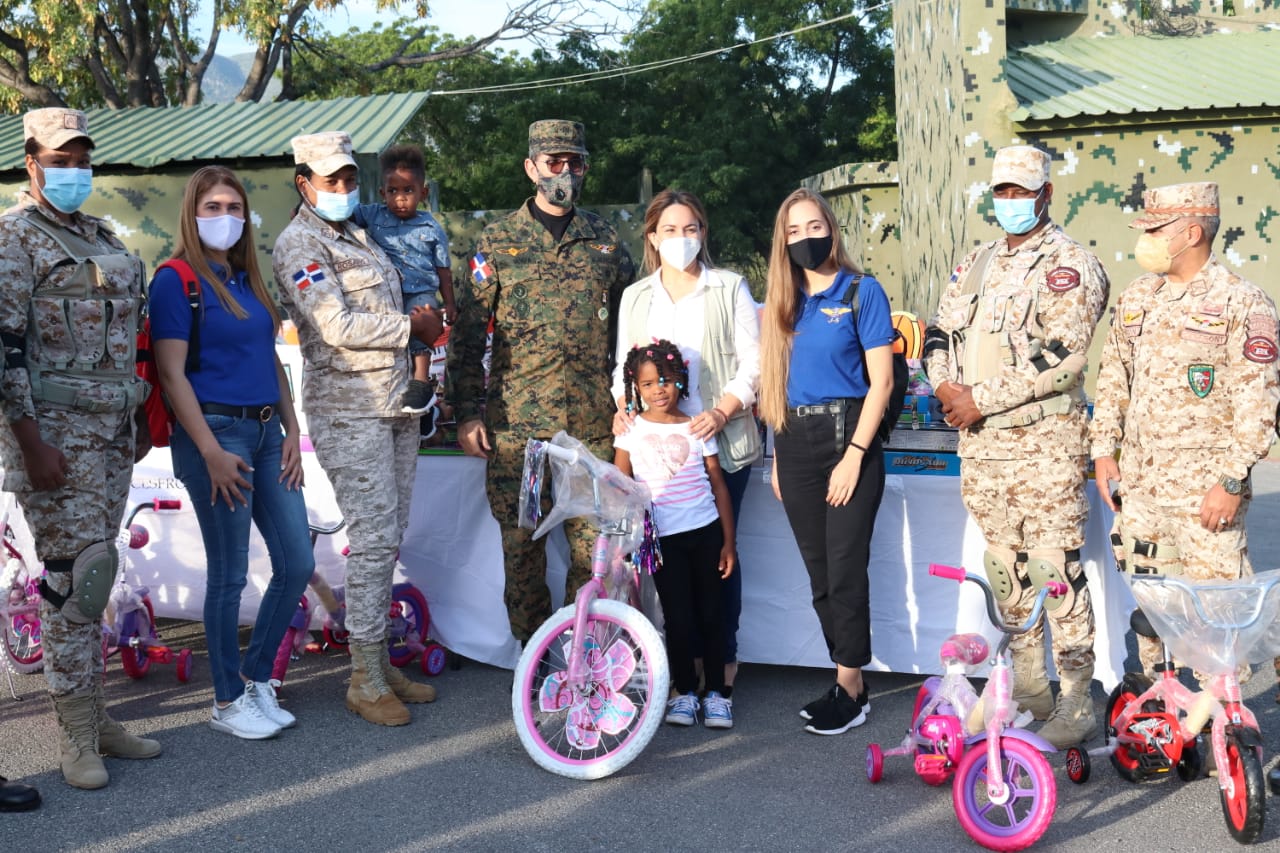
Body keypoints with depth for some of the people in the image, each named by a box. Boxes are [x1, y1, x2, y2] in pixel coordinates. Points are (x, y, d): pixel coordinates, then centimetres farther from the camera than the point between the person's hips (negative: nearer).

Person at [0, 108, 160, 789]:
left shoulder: (104, 238, 17)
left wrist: (139, 419, 19)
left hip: (113, 428, 7)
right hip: (56, 429, -7)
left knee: (92, 573, 11)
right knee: (73, 573, -6)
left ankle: (93, 713, 20)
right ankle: (75, 732, 5)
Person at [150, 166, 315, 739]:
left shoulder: (248, 279, 15)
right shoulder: (176, 280, -6)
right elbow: (171, 374, -12)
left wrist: (292, 430, 10)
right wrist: (211, 452, -18)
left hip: (267, 433, 7)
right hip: (216, 431, -7)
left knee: (298, 563, 6)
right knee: (229, 574, -1)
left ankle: (256, 676, 24)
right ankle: (227, 702, 14)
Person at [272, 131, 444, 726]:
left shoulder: (358, 236, 21)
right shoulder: (298, 245, -7)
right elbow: (339, 327, -17)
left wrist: (423, 322, 9)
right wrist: (414, 327, -7)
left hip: (396, 404, 9)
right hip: (349, 410, -8)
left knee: (389, 538, 10)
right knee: (374, 539, -9)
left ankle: (380, 661, 19)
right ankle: (365, 681, 0)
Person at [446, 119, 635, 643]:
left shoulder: (606, 242, 11)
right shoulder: (498, 242, 5)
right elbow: (467, 334, 4)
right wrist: (467, 414, -2)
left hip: (592, 424, 1)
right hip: (516, 423, -1)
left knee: (593, 546, 0)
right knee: (521, 546, 4)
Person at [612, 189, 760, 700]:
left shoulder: (730, 288, 6)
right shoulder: (635, 297, 16)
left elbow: (753, 363, 0)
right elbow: (624, 365, 18)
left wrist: (722, 412, -15)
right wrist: (623, 406, -3)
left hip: (719, 442, -2)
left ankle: (723, 662, 7)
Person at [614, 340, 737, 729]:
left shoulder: (696, 428, 3)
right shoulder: (631, 430, 3)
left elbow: (718, 485, 6)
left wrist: (728, 541, 3)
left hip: (705, 533, 1)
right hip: (663, 537, 0)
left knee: (710, 615, 4)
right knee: (678, 619, 0)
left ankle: (716, 693, 16)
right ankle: (685, 692, 16)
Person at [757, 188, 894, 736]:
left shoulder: (862, 291, -3)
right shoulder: (784, 301, 13)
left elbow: (881, 380, -8)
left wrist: (854, 456, -14)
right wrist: (778, 459, 12)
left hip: (846, 436, -5)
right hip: (794, 444, 6)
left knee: (845, 569, -5)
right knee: (820, 574, 9)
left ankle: (849, 689, 7)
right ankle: (852, 685, 19)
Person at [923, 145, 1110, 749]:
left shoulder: (1070, 264, -6)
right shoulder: (976, 263, 17)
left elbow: (1063, 356, -17)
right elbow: (940, 331, 17)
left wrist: (981, 400, -16)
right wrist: (946, 387, -4)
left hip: (1045, 442, -7)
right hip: (980, 445, 7)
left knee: (1056, 568, -7)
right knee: (1004, 567, 12)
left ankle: (1075, 704, 2)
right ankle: (1027, 690, 24)